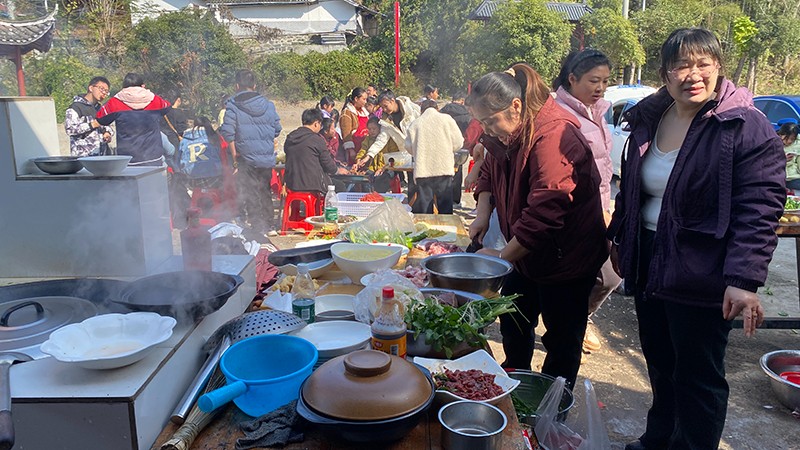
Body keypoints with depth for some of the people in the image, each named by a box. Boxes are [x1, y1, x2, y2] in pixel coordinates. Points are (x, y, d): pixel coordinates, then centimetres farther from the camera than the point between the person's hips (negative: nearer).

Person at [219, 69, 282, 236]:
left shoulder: (233, 105, -6)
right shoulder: (268, 105, 6)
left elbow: (228, 132, -13)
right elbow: (277, 130, 11)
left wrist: (234, 153, -5)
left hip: (247, 158, -4)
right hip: (267, 159, 4)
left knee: (249, 194, 4)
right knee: (265, 191, 17)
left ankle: (257, 228, 6)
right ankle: (269, 225, 26)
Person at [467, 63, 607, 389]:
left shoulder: (552, 135, -29)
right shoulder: (507, 132, 0)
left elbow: (544, 213, -33)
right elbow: (489, 173, 16)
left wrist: (502, 258, -26)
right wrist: (483, 213, -3)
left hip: (564, 257, -9)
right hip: (525, 253, 9)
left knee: (562, 339, 7)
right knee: (513, 322, 19)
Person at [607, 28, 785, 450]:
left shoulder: (745, 127, -13)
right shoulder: (648, 119, 6)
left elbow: (759, 209, -18)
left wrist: (744, 279, -24)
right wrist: (618, 236, 18)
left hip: (700, 275, -6)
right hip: (649, 264, 7)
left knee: (697, 377, 8)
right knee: (659, 364, 22)